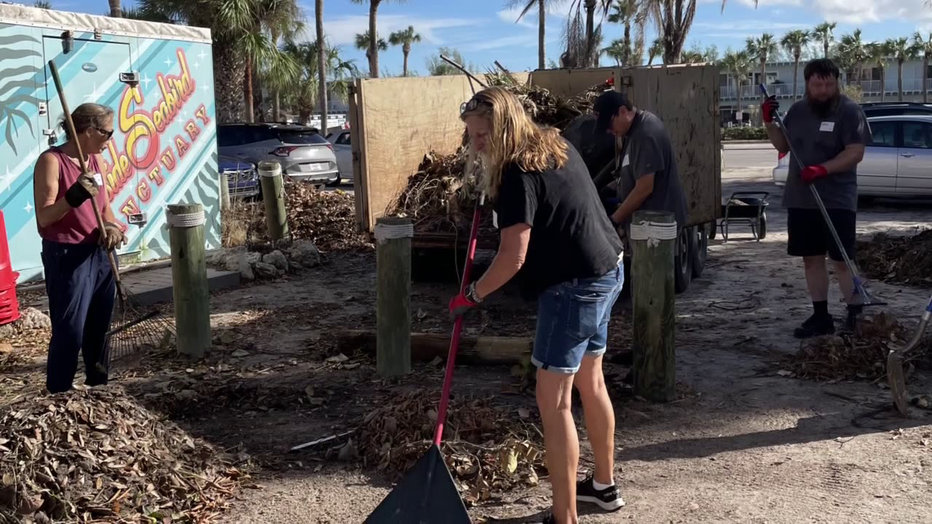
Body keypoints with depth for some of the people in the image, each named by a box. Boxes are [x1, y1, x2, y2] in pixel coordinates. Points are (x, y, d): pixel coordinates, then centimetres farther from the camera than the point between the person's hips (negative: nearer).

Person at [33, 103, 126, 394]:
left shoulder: (95, 159, 9)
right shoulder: (51, 160, -13)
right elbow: (44, 218, -16)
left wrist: (111, 226, -6)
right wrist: (73, 197, -33)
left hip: (98, 253, 7)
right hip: (66, 256, -7)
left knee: (100, 326, 15)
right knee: (70, 330, -5)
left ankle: (99, 385, 29)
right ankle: (58, 394, 6)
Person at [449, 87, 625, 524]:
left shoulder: (519, 173, -19)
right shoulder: (554, 145, 9)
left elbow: (513, 258, -23)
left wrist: (472, 295, -9)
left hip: (575, 285, -10)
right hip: (605, 271, 10)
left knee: (553, 401, -5)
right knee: (590, 382, 22)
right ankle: (605, 484, 37)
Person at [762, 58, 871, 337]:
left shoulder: (849, 111, -8)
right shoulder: (797, 110, 10)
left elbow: (855, 153, -14)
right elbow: (783, 145, 18)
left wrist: (822, 169, -26)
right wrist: (770, 121, 3)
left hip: (837, 201, -6)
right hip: (800, 200, 6)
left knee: (843, 261, -4)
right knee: (812, 259, 9)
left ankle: (856, 318, 6)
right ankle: (821, 317, 18)